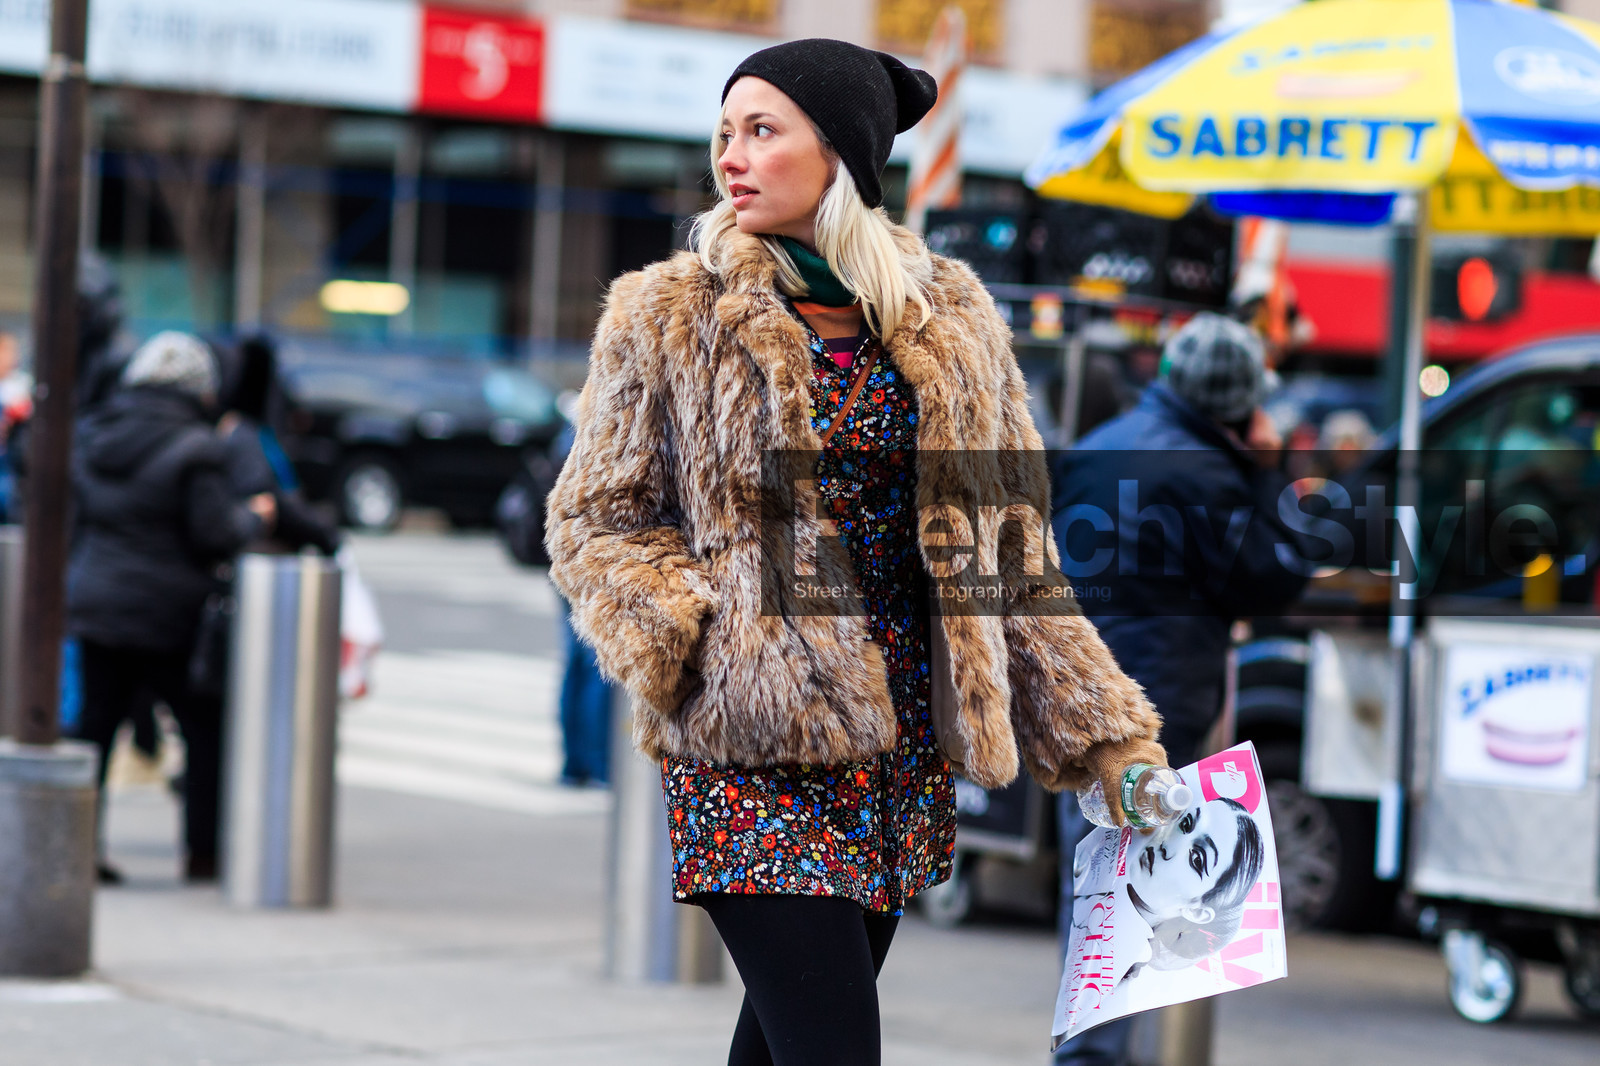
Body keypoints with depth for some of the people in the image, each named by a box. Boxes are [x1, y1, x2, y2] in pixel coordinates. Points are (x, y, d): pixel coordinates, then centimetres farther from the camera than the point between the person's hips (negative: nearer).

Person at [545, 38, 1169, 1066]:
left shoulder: (951, 319, 8)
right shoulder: (670, 316, 1)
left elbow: (1009, 548, 13)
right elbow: (593, 522, 6)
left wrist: (1105, 736, 10)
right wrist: (692, 640, -12)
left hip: (899, 741, 4)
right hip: (753, 741, -4)